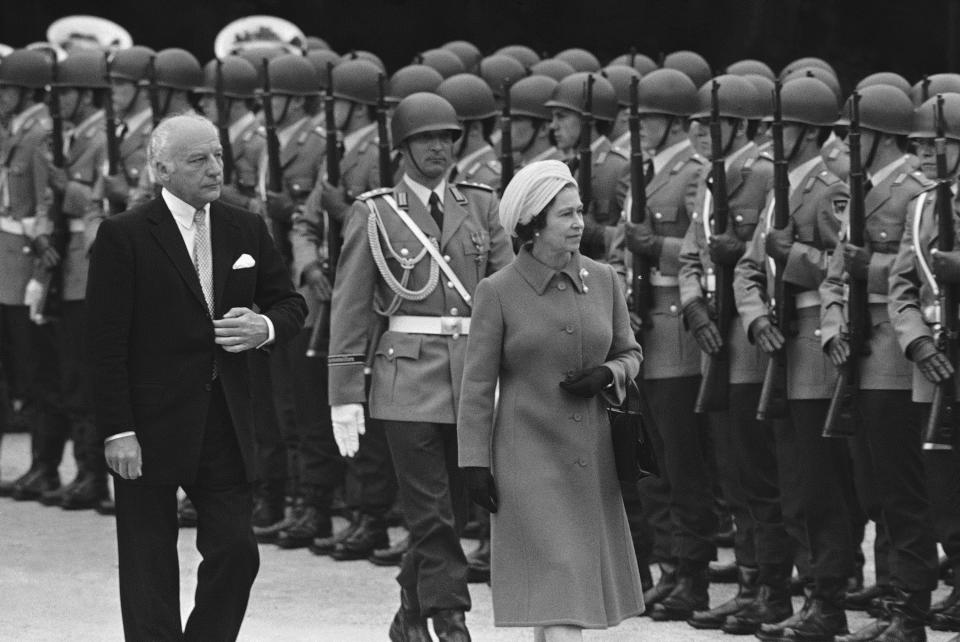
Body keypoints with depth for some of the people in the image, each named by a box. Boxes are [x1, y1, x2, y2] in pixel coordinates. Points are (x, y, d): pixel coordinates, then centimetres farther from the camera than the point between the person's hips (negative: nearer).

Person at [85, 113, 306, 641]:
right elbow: (107, 343, -9)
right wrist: (117, 431, -15)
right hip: (150, 428, -5)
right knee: (150, 569, 3)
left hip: (225, 425, 5)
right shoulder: (124, 236, -7)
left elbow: (290, 302, 18)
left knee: (236, 552, 0)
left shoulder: (246, 231, 9)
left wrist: (266, 327, -7)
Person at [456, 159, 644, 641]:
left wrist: (607, 374, -7)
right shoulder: (498, 291, -6)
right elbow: (477, 385, -3)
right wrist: (474, 463, -6)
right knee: (556, 589, -11)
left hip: (592, 456, 5)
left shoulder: (603, 281, 4)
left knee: (584, 580, 10)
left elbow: (630, 353, 16)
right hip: (530, 456, -4)